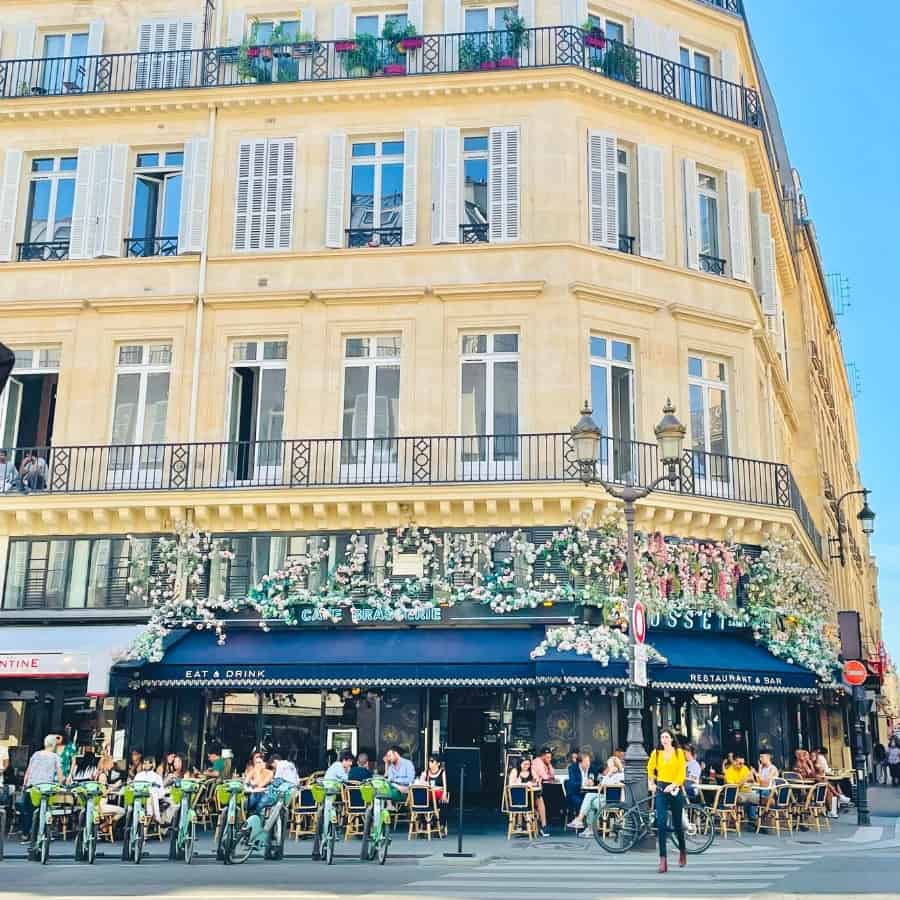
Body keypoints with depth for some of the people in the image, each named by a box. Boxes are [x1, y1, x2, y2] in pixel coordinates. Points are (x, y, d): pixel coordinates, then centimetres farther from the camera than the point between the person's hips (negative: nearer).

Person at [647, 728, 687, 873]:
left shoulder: (679, 752, 0)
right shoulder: (656, 753, 5)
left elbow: (682, 773, -4)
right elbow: (650, 769, 16)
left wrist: (673, 785, -16)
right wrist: (650, 783, 4)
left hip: (675, 789, -1)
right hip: (661, 789, 1)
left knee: (677, 823, 9)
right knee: (661, 823, -10)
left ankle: (682, 851, 37)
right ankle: (663, 860, -11)